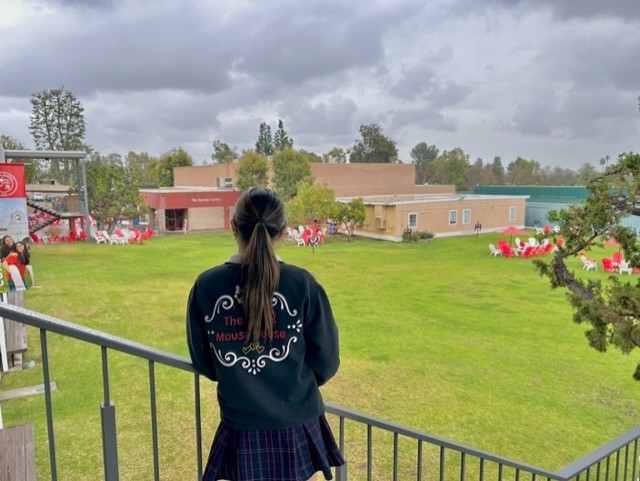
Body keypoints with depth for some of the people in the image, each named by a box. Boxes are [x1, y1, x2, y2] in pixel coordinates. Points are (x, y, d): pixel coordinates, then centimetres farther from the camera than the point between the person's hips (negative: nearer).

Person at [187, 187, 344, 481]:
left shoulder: (206, 286, -10)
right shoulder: (302, 283, -15)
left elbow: (202, 363, 1)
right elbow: (326, 362, -6)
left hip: (241, 431, 1)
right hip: (296, 428, -1)